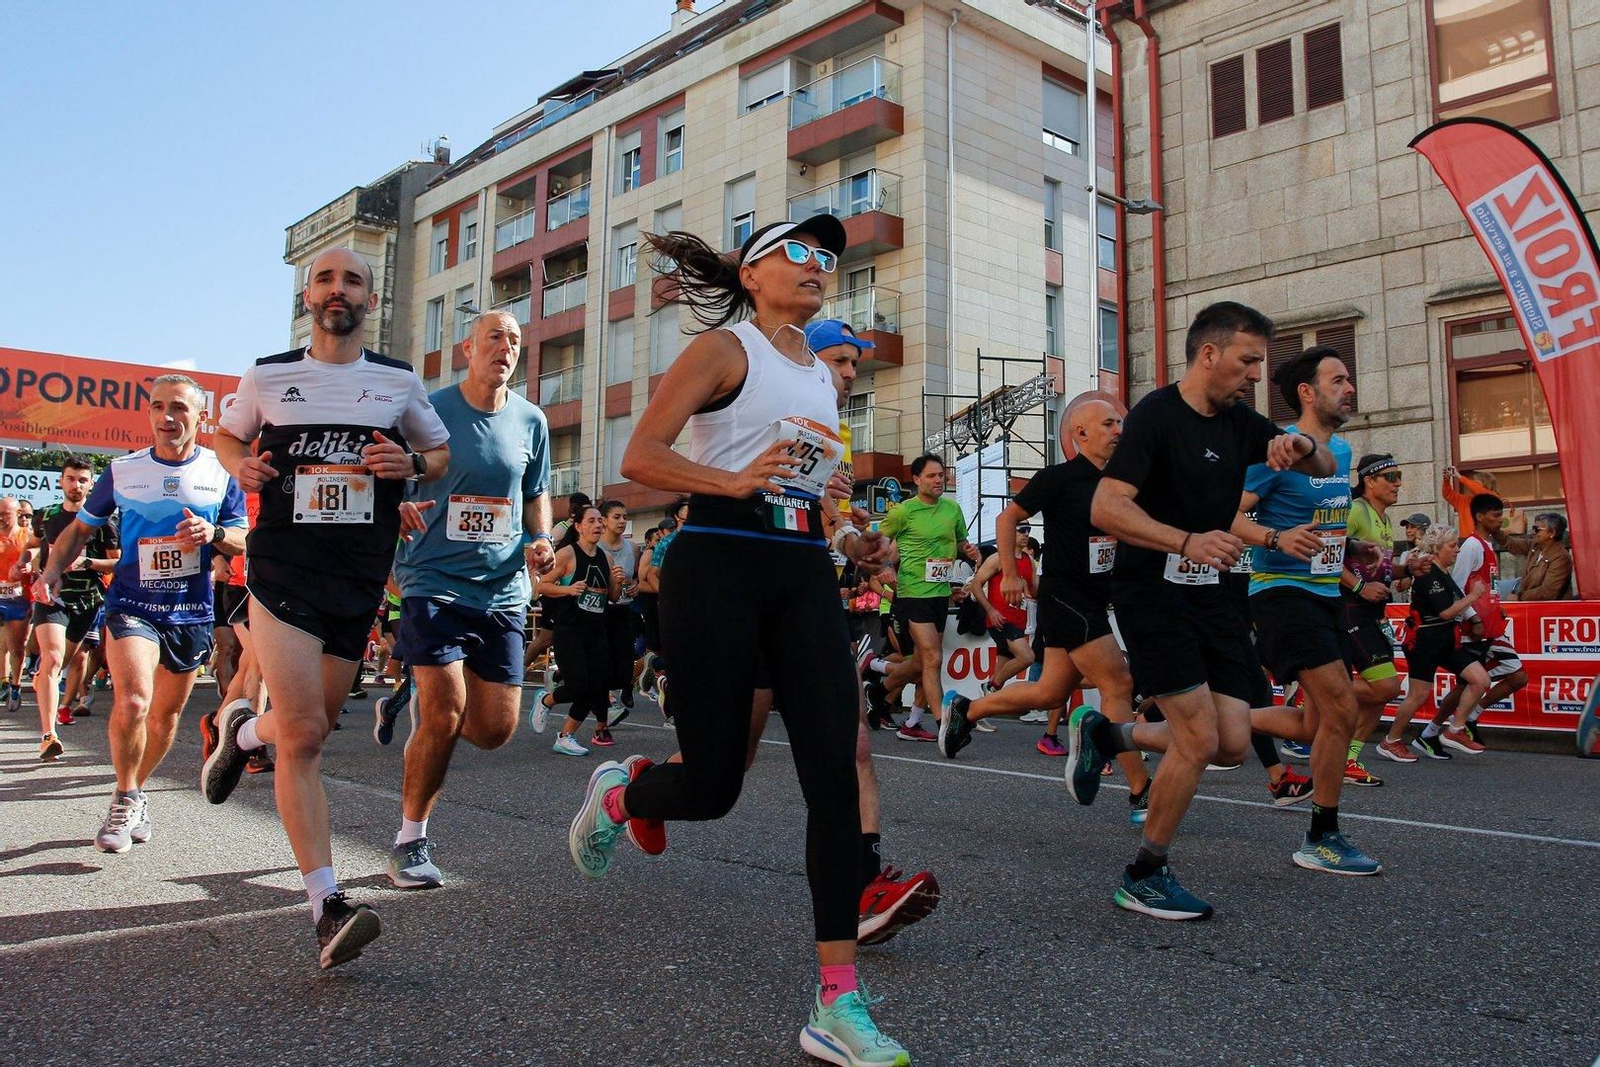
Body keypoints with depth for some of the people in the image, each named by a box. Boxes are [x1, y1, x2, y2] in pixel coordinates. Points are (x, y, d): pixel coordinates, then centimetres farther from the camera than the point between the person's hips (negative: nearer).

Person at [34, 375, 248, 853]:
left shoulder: (220, 472, 0)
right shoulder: (122, 471, 1)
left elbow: (244, 540, 1)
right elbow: (80, 528, 12)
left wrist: (214, 533, -20)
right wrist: (53, 570, -5)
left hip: (193, 612, 2)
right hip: (132, 605, -1)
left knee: (166, 715, 12)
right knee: (132, 701, -21)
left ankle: (137, 793, 35)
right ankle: (125, 799, -1)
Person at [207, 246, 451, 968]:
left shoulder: (400, 381, 7)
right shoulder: (267, 377, 6)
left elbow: (443, 454, 16)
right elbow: (228, 434, 23)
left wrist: (410, 462, -7)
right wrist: (240, 465, 0)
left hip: (360, 579, 2)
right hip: (282, 569, -2)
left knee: (314, 728, 13)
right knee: (304, 734, -13)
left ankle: (242, 729, 49)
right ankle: (326, 904, -8)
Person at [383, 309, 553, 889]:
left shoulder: (531, 421, 8)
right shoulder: (428, 409, -1)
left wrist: (542, 539, 0)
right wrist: (397, 509, -19)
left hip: (503, 588, 4)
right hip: (434, 580, -3)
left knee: (496, 729, 2)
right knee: (446, 714, -12)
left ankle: (425, 705, 37)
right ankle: (410, 840, 10)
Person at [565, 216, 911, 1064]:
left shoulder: (822, 372, 20)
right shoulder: (724, 348, -1)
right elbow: (639, 458, -10)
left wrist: (850, 544, 14)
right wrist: (735, 480, -24)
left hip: (805, 577, 6)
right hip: (718, 565, -6)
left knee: (835, 776, -6)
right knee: (712, 787, -2)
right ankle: (614, 796, 35)